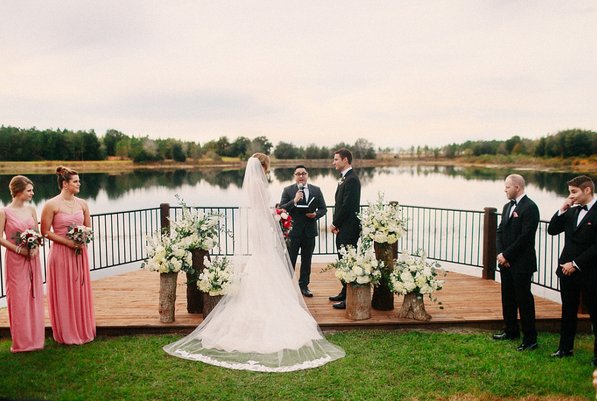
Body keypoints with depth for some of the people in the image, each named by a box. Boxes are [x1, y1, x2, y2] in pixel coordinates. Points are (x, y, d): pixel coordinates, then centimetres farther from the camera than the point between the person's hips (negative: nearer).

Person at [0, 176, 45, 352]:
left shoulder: (31, 209, 5)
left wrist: (34, 248, -7)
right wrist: (18, 249, -15)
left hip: (32, 258, 4)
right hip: (15, 259, -4)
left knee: (34, 296, 8)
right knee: (18, 298, 2)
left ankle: (35, 337, 20)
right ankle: (21, 341, 14)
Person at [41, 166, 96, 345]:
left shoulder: (82, 204, 6)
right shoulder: (52, 205, -8)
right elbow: (45, 232, -9)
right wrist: (68, 242, -16)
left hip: (80, 253, 5)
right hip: (60, 253, -4)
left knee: (80, 292, 10)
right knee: (63, 294, 4)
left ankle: (82, 330, 23)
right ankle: (66, 334, 18)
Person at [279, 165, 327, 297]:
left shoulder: (316, 190, 6)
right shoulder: (288, 190, -2)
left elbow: (323, 209, 9)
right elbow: (281, 209, -9)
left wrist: (316, 214, -12)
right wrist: (294, 201, -23)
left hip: (309, 231, 3)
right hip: (293, 231, -3)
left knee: (306, 261, 12)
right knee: (289, 261, 2)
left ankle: (304, 286, 24)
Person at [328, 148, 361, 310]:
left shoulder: (351, 179, -16)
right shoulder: (344, 178, 15)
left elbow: (347, 206, -20)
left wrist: (335, 224, -10)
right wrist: (335, 224, 7)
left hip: (348, 228, -10)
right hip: (342, 228, 10)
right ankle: (345, 292, 27)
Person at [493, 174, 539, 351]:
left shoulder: (530, 207, -13)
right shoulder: (507, 206, 13)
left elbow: (525, 236, -19)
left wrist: (506, 255, -15)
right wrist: (500, 253, -1)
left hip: (521, 263, -8)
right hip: (506, 262, 8)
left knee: (524, 299, -2)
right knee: (508, 297, 16)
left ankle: (530, 339, 7)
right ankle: (511, 331, 30)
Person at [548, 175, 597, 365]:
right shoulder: (571, 212, 8)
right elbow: (552, 230, 6)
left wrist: (576, 264, -15)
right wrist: (562, 210, -4)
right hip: (568, 270, 6)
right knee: (568, 311, 15)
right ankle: (565, 348, 26)